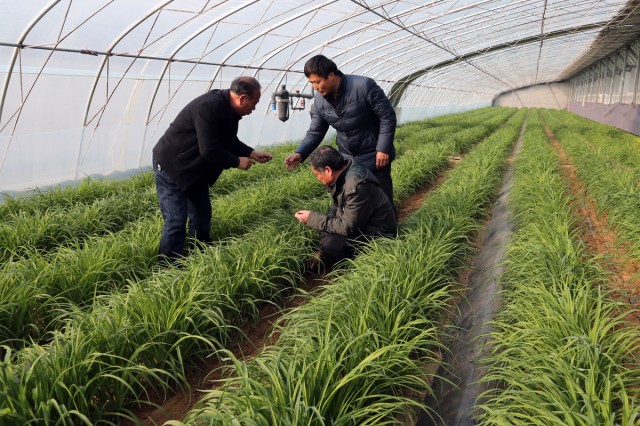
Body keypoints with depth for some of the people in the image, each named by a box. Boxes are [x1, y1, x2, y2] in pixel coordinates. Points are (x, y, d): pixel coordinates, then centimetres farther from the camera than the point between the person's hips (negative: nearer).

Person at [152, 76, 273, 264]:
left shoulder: (229, 109, 1)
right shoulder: (209, 107, -30)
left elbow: (230, 142, 15)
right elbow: (209, 149, -30)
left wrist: (252, 153, 4)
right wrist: (237, 162, -18)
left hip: (195, 169, 10)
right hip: (171, 166, -10)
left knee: (202, 215, 14)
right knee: (176, 221, -10)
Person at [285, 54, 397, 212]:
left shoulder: (364, 86, -21)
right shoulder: (319, 100, -4)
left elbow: (387, 116, -15)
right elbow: (315, 132, 2)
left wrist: (383, 149, -18)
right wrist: (300, 153, -15)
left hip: (375, 157, -5)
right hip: (346, 159, 5)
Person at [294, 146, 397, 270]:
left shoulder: (356, 186, -29)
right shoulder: (342, 176, 0)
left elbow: (347, 228, -27)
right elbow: (335, 209, 8)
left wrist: (312, 218, -19)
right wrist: (321, 250, 3)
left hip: (378, 237, -10)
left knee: (330, 244, -25)